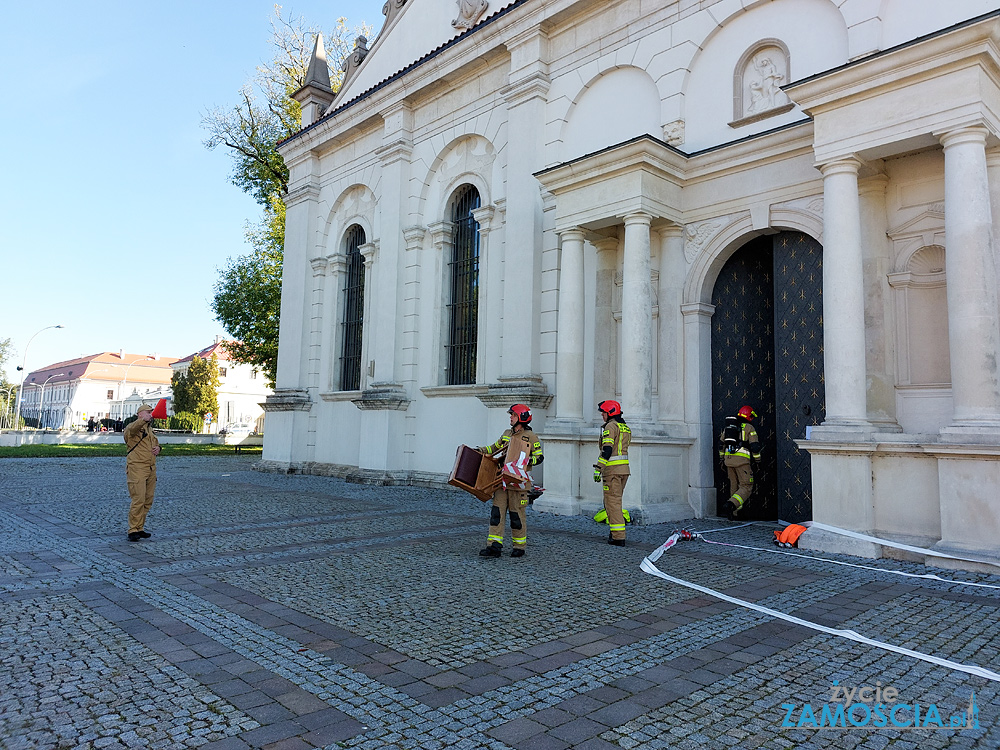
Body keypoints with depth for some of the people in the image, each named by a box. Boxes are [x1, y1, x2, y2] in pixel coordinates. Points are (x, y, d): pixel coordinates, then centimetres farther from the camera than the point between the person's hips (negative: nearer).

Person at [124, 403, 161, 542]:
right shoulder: (132, 427, -4)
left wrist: (158, 448, 10)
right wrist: (144, 420, -50)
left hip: (151, 469, 8)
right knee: (138, 500, -12)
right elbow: (132, 429, -29)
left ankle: (139, 528, 19)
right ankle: (133, 531, -5)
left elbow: (156, 443, 36)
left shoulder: (150, 429, 23)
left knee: (148, 501, 9)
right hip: (137, 468, -8)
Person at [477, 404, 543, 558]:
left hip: (518, 481, -6)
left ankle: (519, 547, 16)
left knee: (517, 514, 2)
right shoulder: (507, 434, 15)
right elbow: (495, 447, 30)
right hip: (502, 480, 6)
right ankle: (494, 546, 1)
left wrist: (525, 461, -16)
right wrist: (481, 450, 18)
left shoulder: (531, 437, -3)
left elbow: (539, 457, -2)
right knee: (497, 512, 0)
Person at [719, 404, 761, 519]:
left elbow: (721, 444, 22)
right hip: (741, 459, -6)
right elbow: (755, 446, -4)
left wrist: (722, 458, 29)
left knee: (734, 485, 17)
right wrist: (757, 460, 7)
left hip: (728, 458, 6)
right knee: (746, 487, -2)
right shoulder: (749, 428, 2)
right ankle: (731, 504, -25)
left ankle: (734, 514, 18)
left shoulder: (728, 426, 19)